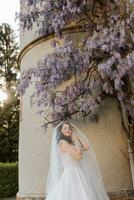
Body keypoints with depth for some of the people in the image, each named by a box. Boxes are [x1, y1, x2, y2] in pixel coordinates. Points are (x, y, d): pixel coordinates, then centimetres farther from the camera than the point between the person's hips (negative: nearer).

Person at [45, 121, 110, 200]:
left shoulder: (71, 143, 17)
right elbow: (78, 156, -15)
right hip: (70, 174, -8)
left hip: (77, 174, 8)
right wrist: (76, 140, -3)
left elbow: (86, 147, 8)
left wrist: (77, 136, 10)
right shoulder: (62, 142, -9)